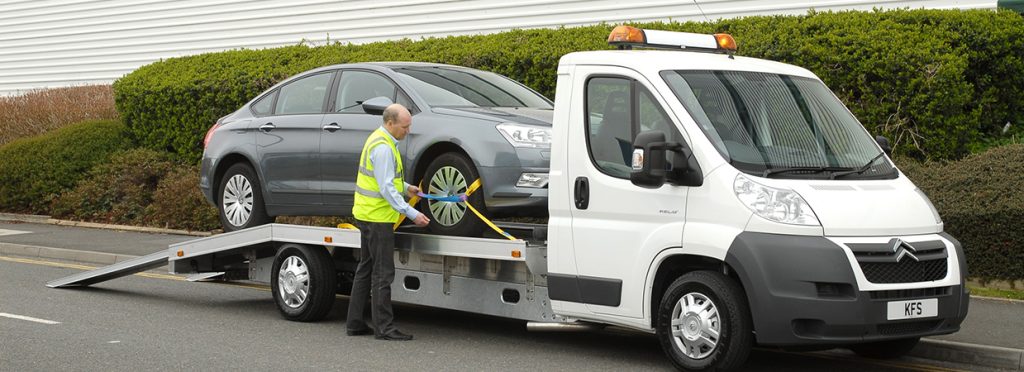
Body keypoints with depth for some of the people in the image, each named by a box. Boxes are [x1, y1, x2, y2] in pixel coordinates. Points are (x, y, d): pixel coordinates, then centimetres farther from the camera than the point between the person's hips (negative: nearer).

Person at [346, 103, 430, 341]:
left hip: (367, 214, 11)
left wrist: (406, 187, 20)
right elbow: (387, 190, -23)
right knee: (382, 273, -7)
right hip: (378, 217, -11)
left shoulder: (379, 140, 13)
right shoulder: (382, 148, -20)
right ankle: (384, 328, -4)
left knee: (366, 269, 14)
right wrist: (413, 214, -23)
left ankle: (355, 323, 18)